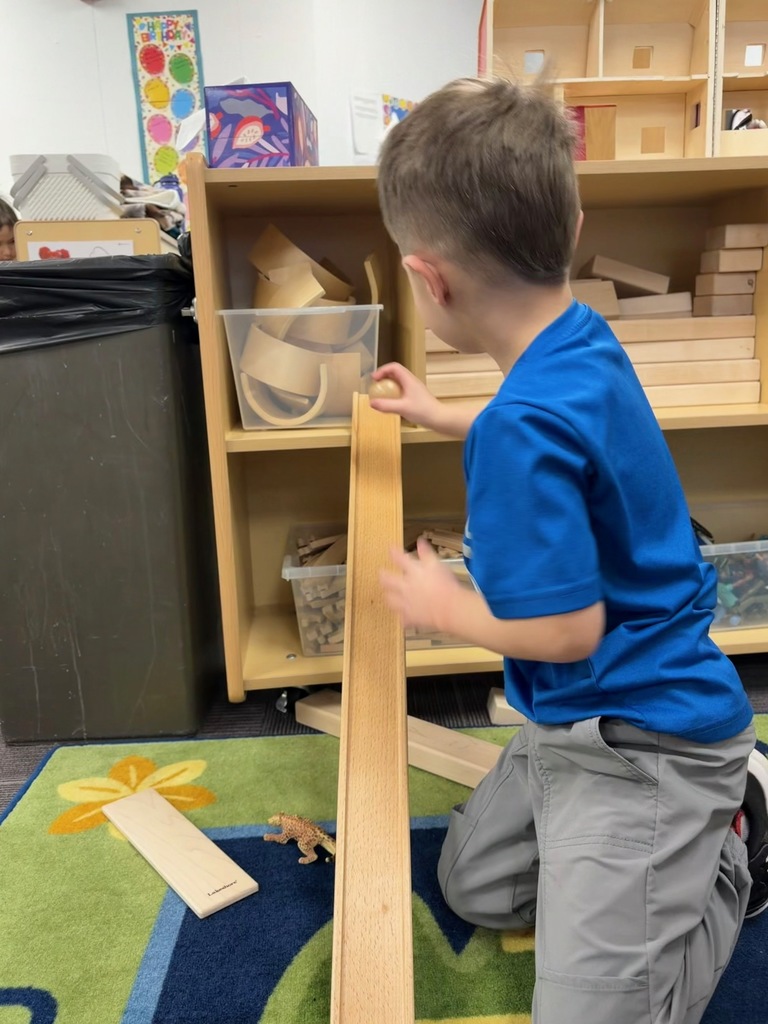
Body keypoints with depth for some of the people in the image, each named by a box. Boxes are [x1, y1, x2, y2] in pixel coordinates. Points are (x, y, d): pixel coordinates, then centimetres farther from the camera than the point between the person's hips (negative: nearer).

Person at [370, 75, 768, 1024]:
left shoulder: (526, 424, -33)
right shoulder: (583, 341, -2)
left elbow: (566, 629, -28)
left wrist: (444, 606, -8)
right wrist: (441, 418, 33)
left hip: (640, 744, -9)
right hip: (583, 727, 10)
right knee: (472, 887, 25)